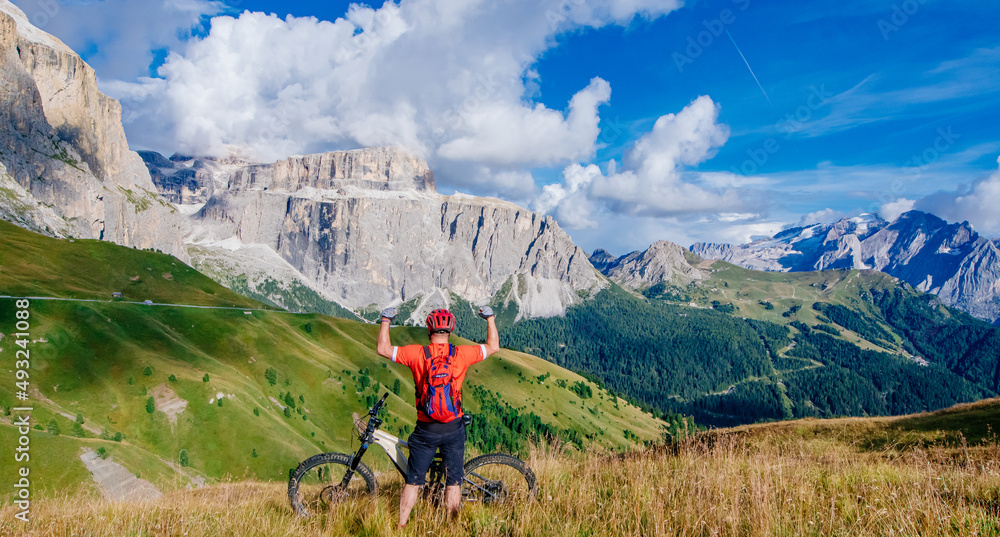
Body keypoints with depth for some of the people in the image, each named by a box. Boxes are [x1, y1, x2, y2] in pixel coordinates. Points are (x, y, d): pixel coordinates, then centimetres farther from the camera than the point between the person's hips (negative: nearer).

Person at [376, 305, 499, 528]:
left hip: (425, 429, 0)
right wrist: (490, 317, 18)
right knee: (454, 480, 12)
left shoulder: (418, 353, -11)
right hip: (454, 428, 0)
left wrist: (385, 320, 7)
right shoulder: (460, 354, -7)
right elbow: (493, 346, 7)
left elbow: (382, 349, -3)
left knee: (413, 480, 11)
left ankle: (401, 526, 15)